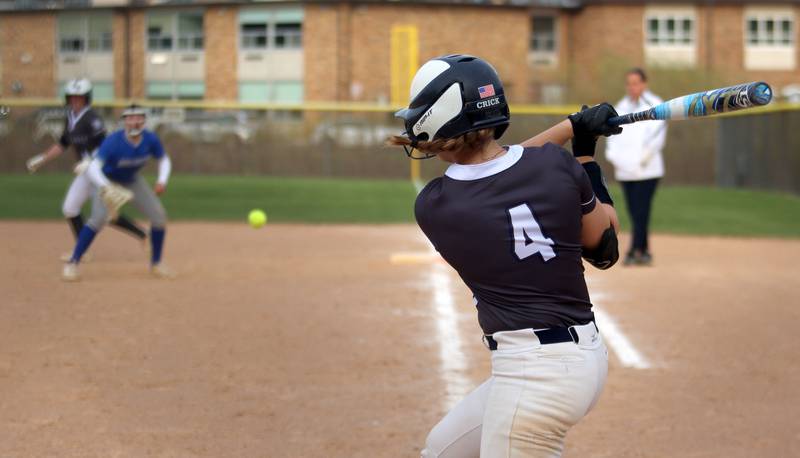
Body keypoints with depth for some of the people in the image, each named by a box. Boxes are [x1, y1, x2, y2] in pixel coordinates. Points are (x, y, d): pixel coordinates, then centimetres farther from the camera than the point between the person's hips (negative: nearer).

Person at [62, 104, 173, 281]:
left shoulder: (151, 140, -21)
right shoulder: (113, 141, -34)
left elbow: (164, 160, -2)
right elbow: (93, 167, -44)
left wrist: (162, 181, -20)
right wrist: (105, 186, -62)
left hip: (132, 180, 5)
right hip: (108, 180, -5)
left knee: (159, 215, -3)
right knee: (99, 218, -27)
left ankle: (156, 264, 16)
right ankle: (72, 263, -18)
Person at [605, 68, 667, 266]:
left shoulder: (654, 105, -1)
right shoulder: (621, 107, 16)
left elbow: (657, 135, -8)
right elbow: (613, 132, 16)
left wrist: (644, 157, -19)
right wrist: (612, 156, 0)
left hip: (647, 170, -6)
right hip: (624, 170, 6)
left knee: (641, 211, -11)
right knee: (634, 212, 6)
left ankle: (635, 251, -12)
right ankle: (644, 252, 12)